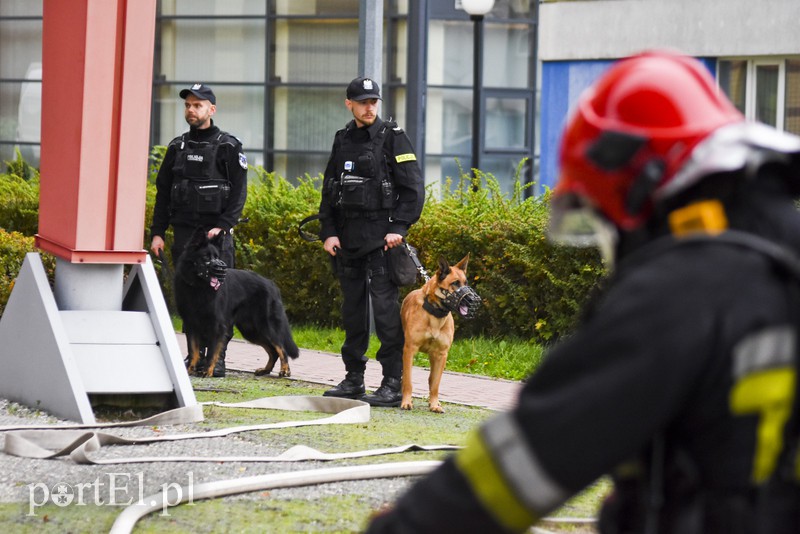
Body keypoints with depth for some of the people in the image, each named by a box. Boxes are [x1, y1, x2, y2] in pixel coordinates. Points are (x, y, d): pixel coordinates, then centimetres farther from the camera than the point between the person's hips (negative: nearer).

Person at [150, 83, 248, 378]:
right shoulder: (177, 147, 13)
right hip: (183, 232, 5)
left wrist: (223, 226, -16)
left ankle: (217, 360, -4)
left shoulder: (228, 146, -2)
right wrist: (157, 232, 7)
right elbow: (163, 192, 15)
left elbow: (238, 191, -6)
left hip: (215, 234, -5)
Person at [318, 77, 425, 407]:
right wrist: (328, 232, 5)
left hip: (381, 239, -6)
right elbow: (329, 191, 16)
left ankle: (392, 385, -10)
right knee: (352, 309, 10)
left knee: (385, 308, -10)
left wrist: (399, 228, -14)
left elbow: (413, 189, -6)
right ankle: (353, 379, 18)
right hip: (347, 240, 6)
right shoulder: (343, 141, 14)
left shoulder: (393, 138, -3)